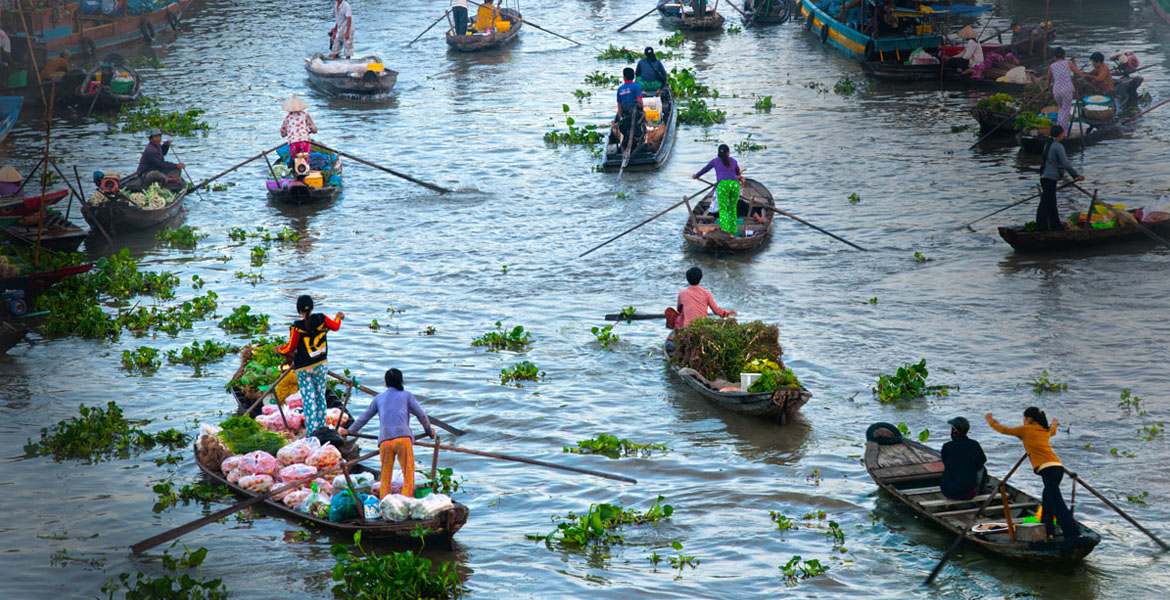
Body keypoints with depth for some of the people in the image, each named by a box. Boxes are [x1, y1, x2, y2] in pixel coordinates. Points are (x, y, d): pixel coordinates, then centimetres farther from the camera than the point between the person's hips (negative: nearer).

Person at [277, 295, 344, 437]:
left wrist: (279, 350, 12)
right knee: (320, 395, 13)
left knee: (308, 398, 2)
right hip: (320, 365, 3)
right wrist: (338, 317, 36)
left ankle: (311, 431, -1)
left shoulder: (296, 327, -16)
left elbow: (291, 348, -9)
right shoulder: (321, 319, -6)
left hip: (302, 368, -3)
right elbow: (335, 327, 14)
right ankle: (321, 427, 17)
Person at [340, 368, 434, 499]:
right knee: (408, 476, -2)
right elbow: (421, 415, 11)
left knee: (385, 478, 9)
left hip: (384, 441, 2)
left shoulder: (379, 398, 20)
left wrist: (349, 431, 40)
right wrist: (429, 431, 29)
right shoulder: (406, 395, 14)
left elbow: (364, 417, 26)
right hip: (403, 437, -2)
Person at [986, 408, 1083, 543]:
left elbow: (1004, 430, 18)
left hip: (1048, 469, -8)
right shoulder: (1045, 431, 24)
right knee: (1046, 501, 19)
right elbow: (1052, 431, 50)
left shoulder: (1026, 429, 6)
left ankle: (1074, 534, -22)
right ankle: (1048, 532, 16)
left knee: (1057, 504, -13)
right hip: (1058, 467, 8)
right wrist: (1054, 424, 74)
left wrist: (991, 422, 36)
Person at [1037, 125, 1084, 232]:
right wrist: (1077, 175, -9)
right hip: (1051, 178, -9)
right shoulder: (1058, 146, -13)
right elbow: (1066, 164, -16)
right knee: (1046, 203, -6)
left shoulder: (1047, 145, 15)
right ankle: (1041, 227, -4)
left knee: (1052, 203, 15)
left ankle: (1056, 226, 22)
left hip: (1044, 177, 9)